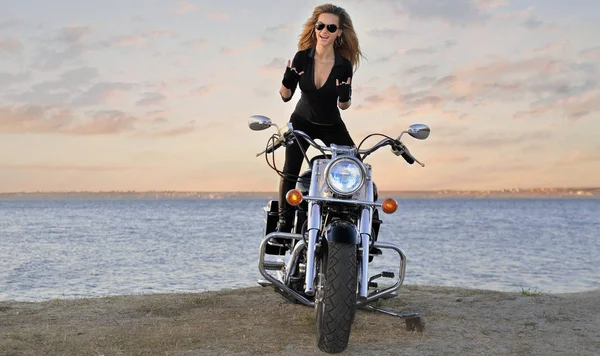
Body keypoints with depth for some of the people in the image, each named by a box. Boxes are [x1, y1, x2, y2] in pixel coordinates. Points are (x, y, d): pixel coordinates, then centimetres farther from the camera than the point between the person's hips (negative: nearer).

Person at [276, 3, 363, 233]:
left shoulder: (344, 65, -16)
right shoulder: (302, 57, -14)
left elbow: (344, 105, -6)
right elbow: (286, 95, -7)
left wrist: (344, 97, -29)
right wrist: (286, 81, -28)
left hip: (332, 125, 0)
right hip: (301, 122, 0)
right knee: (290, 171, -15)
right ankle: (284, 221, -6)